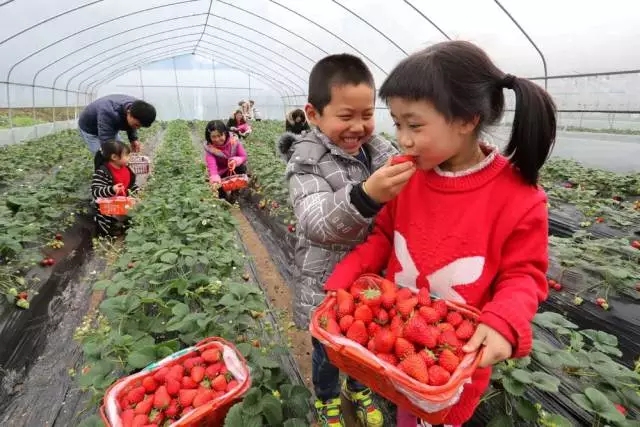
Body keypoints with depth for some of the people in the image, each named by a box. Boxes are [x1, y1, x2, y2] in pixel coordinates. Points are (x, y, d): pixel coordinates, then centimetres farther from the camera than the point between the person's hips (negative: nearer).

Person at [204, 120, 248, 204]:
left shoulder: (233, 140, -21)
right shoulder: (209, 147, -25)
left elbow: (244, 156, -19)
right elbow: (211, 164, -41)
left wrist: (236, 161, -44)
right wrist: (215, 178, -62)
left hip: (235, 169, 1)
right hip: (221, 172, 0)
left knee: (242, 167, -30)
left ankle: (234, 193, -10)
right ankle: (223, 196, 10)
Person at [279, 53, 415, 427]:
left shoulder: (381, 151, -4)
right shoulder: (307, 162, -19)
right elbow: (316, 224, -34)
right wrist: (365, 196, -51)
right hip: (328, 284, -4)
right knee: (328, 350, 20)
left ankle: (359, 389, 58)